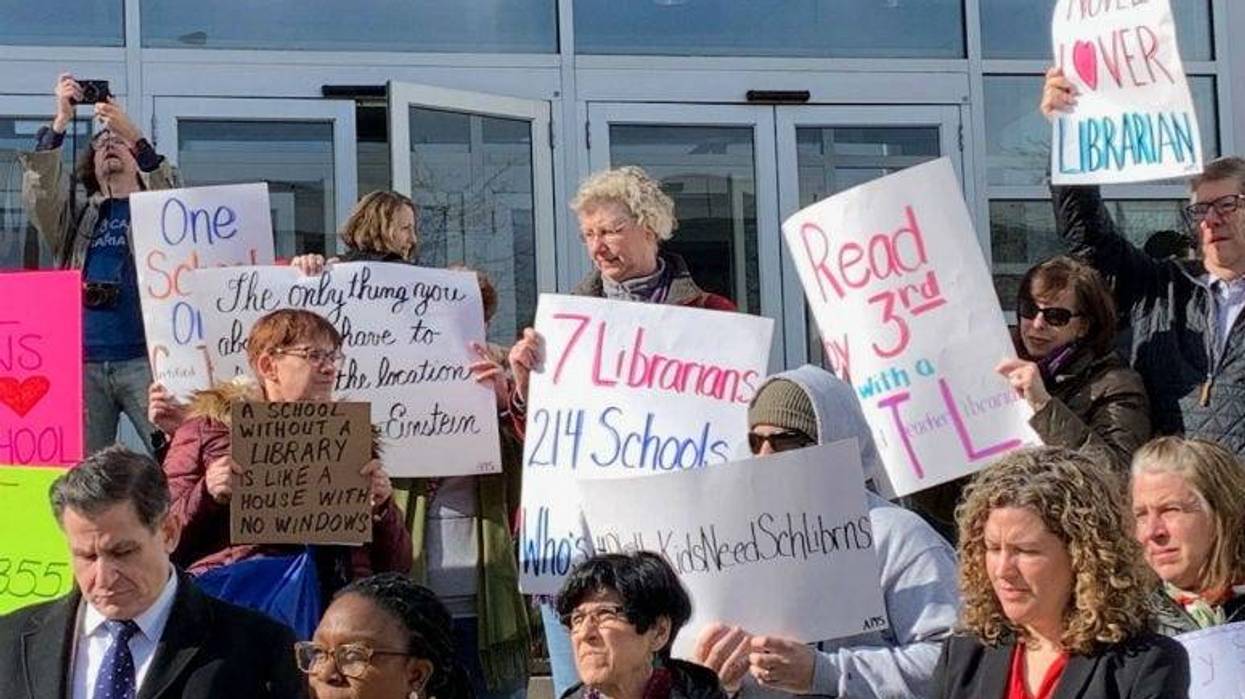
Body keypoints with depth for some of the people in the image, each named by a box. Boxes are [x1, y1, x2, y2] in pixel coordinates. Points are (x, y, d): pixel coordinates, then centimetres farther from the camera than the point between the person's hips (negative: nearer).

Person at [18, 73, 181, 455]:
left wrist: (134, 135, -18)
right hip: (83, 362, 3)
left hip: (144, 358, -2)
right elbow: (39, 194, 3)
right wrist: (59, 123, -7)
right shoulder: (78, 217, 22)